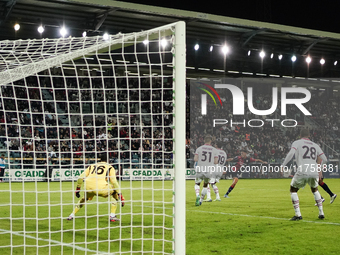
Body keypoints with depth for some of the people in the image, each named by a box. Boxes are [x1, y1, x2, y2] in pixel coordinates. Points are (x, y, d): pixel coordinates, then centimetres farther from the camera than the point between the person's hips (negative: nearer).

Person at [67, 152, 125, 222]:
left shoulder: (92, 166, 29)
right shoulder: (110, 167, 19)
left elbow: (81, 177, 19)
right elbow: (114, 181, 6)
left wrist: (78, 189, 29)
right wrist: (120, 195, 6)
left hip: (88, 186, 4)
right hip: (101, 187, -4)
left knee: (85, 198, 36)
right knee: (114, 192, 22)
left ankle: (72, 215, 31)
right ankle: (112, 216, 14)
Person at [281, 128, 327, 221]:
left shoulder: (297, 143, 10)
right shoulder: (315, 145, 22)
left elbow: (291, 153, -9)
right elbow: (324, 159, 18)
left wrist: (283, 166, -7)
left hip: (302, 172, -4)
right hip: (315, 172, 4)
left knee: (293, 190, 16)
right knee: (314, 190, 31)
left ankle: (298, 214, 5)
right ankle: (321, 213, 26)